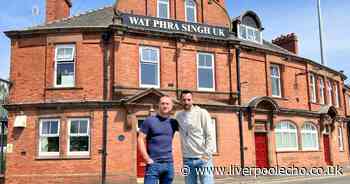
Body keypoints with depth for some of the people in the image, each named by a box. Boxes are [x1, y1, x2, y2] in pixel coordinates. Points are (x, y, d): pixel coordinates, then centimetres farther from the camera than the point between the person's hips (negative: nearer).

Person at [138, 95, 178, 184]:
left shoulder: (173, 122, 10)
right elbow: (141, 139, -2)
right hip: (153, 164, -3)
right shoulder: (149, 121, 1)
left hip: (169, 164, 4)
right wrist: (147, 158, -9)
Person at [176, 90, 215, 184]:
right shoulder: (178, 116, 9)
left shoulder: (202, 113, -3)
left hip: (202, 158, -4)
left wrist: (207, 154, -14)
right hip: (187, 159, 4)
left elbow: (210, 135, -7)